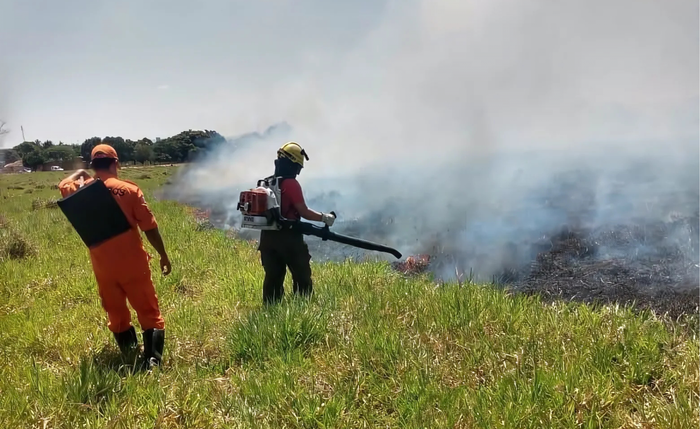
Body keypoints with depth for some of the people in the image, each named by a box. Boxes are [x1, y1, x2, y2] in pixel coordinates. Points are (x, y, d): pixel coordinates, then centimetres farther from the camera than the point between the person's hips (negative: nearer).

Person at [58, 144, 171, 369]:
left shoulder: (82, 190, -1)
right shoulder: (129, 189, -10)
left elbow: (63, 185, 25)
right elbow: (149, 228, -9)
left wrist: (80, 173, 34)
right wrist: (163, 256, 0)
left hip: (103, 266, 3)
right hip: (132, 263, -3)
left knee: (116, 314, 18)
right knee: (149, 313, 5)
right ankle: (153, 361, -4)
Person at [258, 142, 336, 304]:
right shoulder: (291, 184, -13)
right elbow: (303, 211, -15)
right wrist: (324, 217, -4)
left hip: (268, 236, 7)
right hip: (288, 238, -7)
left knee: (273, 277, 10)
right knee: (302, 277, 2)